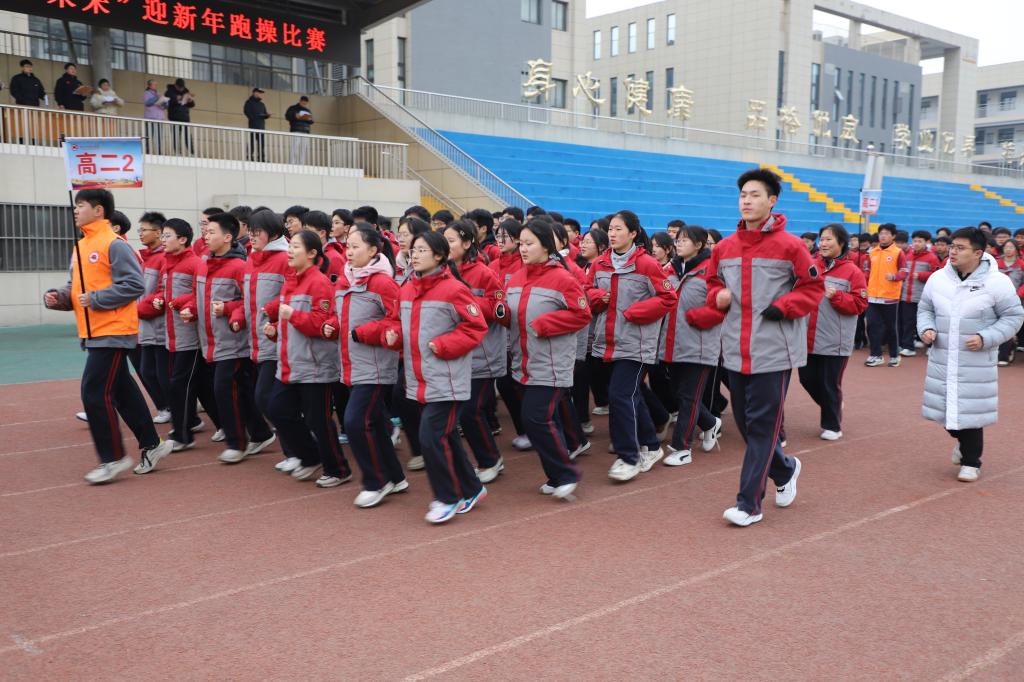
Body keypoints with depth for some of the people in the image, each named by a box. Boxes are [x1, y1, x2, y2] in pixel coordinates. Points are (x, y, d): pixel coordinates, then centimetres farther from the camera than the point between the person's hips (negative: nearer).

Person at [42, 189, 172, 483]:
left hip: (112, 332, -9)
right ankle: (152, 445, 24)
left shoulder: (114, 244, -12)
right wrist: (58, 297, 1)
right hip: (94, 333, 9)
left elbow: (134, 285, -18)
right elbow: (76, 287, 21)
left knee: (94, 392, -8)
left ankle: (113, 457, 3)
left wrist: (95, 299, -20)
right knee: (122, 390, 13)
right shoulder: (81, 246, 15)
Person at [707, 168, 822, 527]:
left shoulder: (790, 245, -7)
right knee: (746, 422, 14)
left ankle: (749, 503, 4)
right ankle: (785, 470, 39)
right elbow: (714, 282, 20)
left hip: (774, 350, -6)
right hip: (737, 350, 6)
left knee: (762, 425, -2)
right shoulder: (724, 247, 7)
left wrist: (783, 306, -16)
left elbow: (813, 288, -2)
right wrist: (718, 295, -2)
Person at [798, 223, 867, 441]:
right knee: (807, 378, 12)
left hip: (834, 341, -5)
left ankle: (832, 425, 21)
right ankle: (831, 409, 38)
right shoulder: (812, 266, 6)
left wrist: (836, 296, -20)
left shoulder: (852, 271, -6)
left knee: (829, 384, 3)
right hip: (809, 337, 5)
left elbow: (859, 304, -8)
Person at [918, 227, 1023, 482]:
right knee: (945, 406, 12)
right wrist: (926, 329, -6)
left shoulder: (996, 282, -10)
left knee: (970, 411, -1)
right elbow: (925, 308, 14)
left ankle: (971, 461, 17)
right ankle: (962, 440, 43)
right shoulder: (938, 279, 2)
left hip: (977, 363, -4)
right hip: (941, 360, 4)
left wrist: (985, 338, -16)